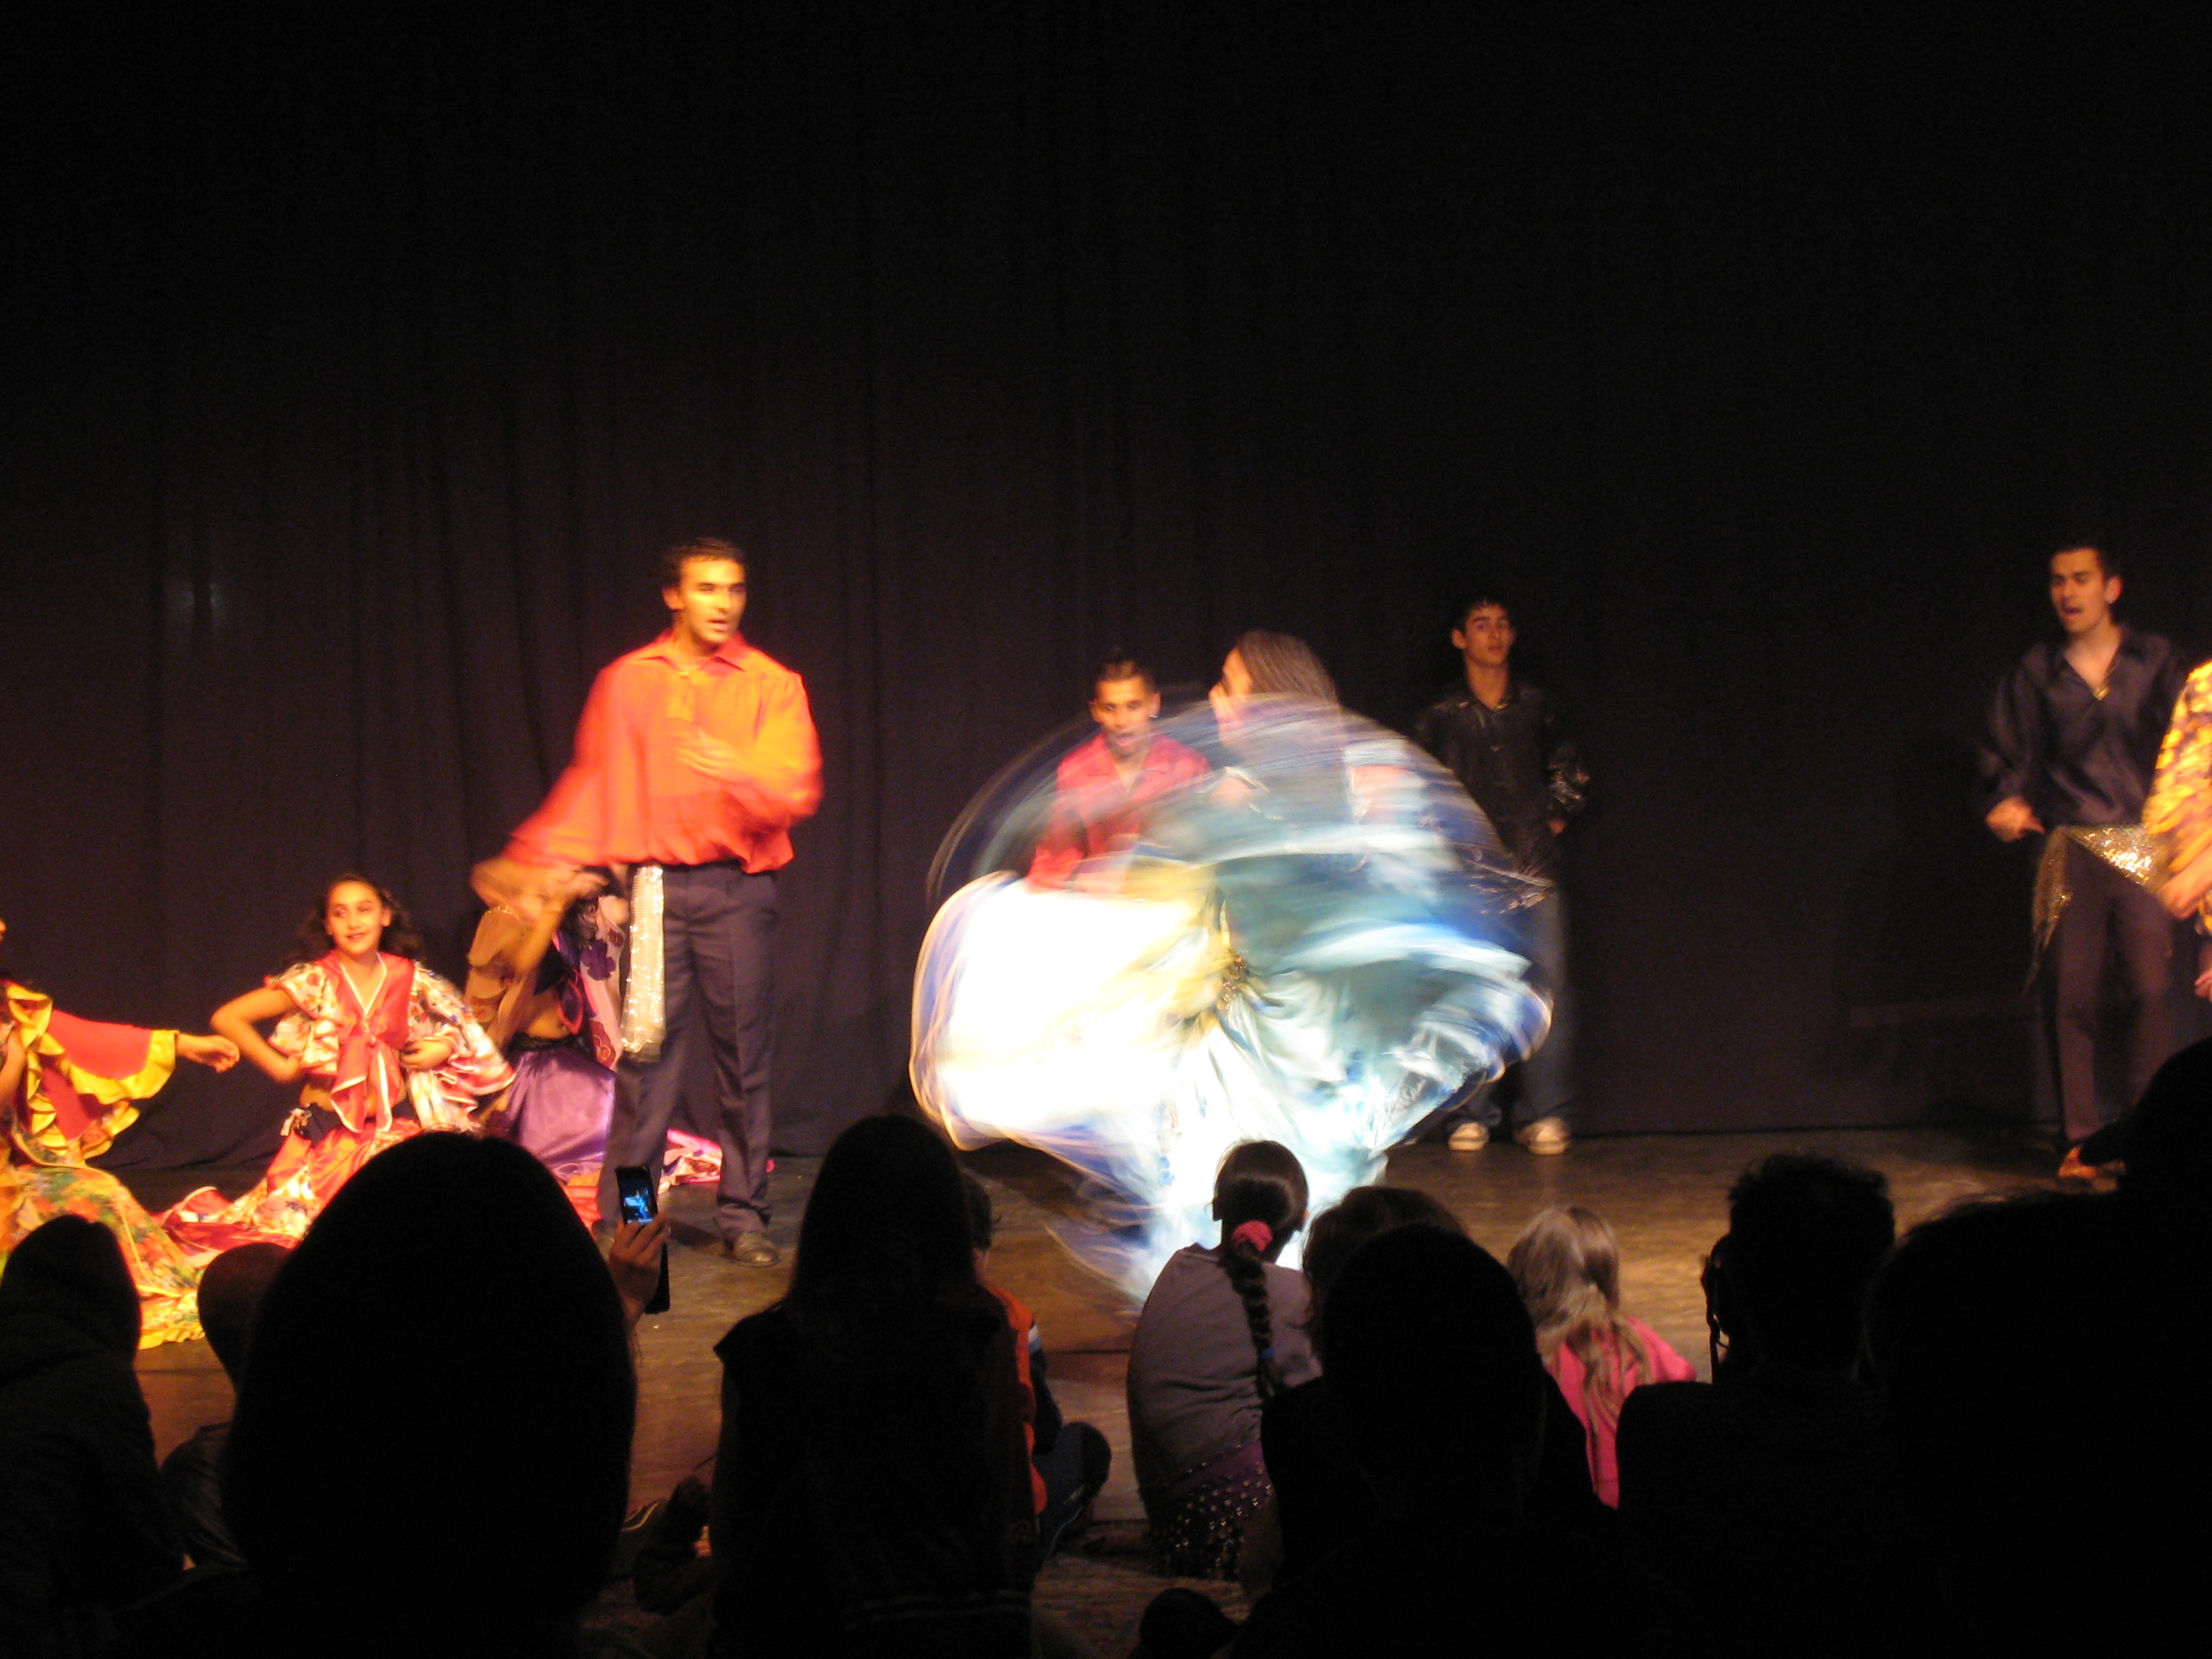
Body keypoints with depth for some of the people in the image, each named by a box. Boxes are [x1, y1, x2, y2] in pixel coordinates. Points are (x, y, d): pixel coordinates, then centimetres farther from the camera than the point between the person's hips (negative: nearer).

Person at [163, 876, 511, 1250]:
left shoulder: (410, 978, 1)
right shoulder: (313, 981, -6)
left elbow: (462, 1024, 18)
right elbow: (227, 1018, -6)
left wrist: (444, 1047, -3)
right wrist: (280, 1066, -6)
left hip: (394, 1127, 1)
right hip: (326, 1130, -1)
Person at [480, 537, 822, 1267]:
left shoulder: (772, 685, 5)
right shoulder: (626, 683, 10)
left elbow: (798, 791, -5)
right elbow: (591, 785, 18)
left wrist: (738, 771, -24)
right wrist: (537, 859, 15)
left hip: (738, 885, -1)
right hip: (653, 884, 1)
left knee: (743, 1055, 1)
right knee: (646, 1052, -3)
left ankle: (744, 1217, 11)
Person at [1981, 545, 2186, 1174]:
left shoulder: (2155, 660, 9)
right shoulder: (2036, 671, 9)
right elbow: (2007, 754, 10)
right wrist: (2010, 802, -9)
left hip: (2144, 846, 0)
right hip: (2069, 850, 1)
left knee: (2150, 988, -7)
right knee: (2070, 995, -2)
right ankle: (2081, 1138, 6)